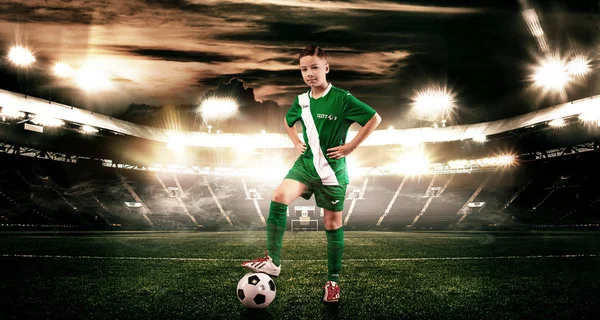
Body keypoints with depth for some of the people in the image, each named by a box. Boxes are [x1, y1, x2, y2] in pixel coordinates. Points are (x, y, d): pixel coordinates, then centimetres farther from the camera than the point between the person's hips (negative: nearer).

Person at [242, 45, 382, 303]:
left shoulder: (342, 99, -12)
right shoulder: (301, 100, 5)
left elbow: (374, 118, -10)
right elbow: (288, 121, 26)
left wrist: (351, 147, -11)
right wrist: (296, 143, 10)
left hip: (332, 170, -3)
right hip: (306, 164, 4)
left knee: (332, 224, 5)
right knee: (279, 197, -22)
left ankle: (333, 280, 21)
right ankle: (273, 261, -15)